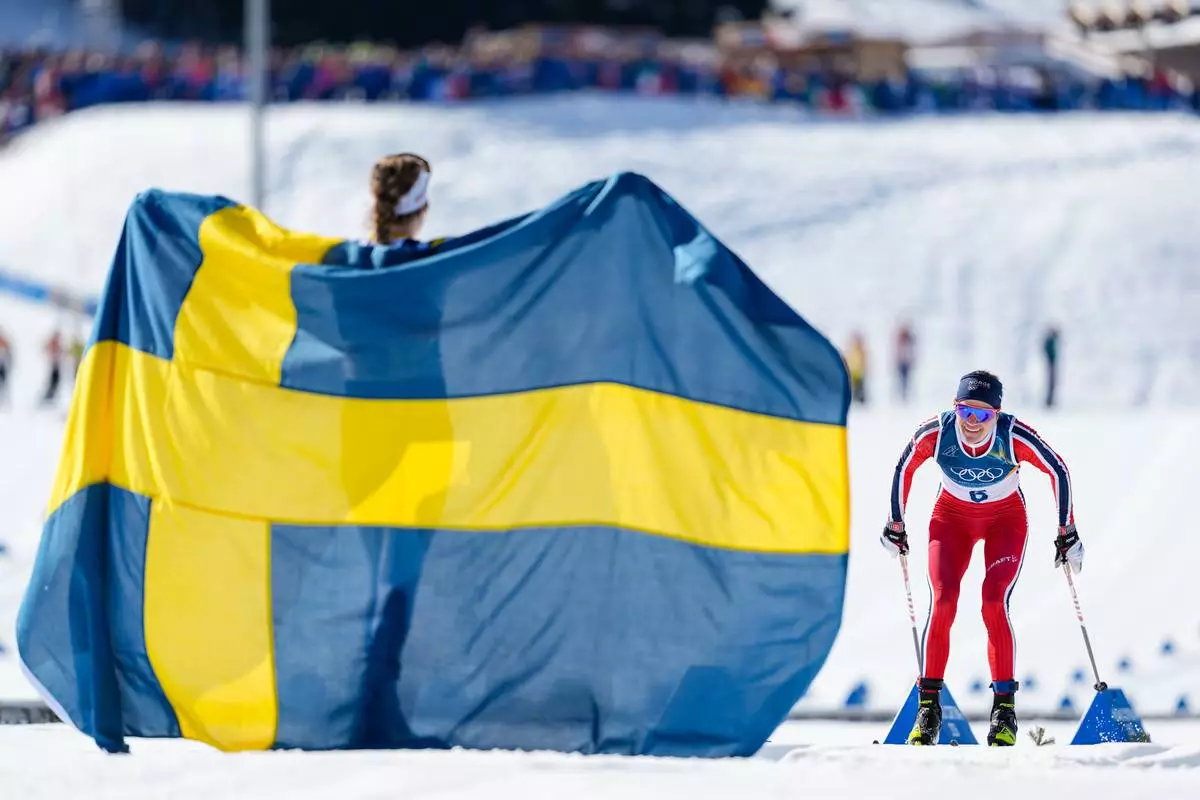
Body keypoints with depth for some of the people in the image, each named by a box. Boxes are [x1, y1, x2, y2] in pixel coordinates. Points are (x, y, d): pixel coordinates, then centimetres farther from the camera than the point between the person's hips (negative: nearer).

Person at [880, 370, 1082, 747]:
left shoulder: (1015, 437, -30)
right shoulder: (935, 433, -26)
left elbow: (1058, 471, -12)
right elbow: (904, 469, -5)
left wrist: (1067, 532, -7)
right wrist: (895, 525, 5)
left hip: (1005, 519, -1)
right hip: (952, 516, 1)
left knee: (994, 603, -20)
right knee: (943, 602, -16)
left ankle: (1005, 707, -12)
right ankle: (928, 705, -8)